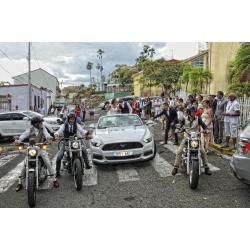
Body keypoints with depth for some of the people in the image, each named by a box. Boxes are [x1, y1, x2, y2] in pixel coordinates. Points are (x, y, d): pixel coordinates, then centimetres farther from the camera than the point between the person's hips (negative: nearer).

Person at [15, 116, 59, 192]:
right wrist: (19, 140, -42)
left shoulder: (43, 128, -4)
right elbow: (24, 134, -21)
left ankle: (54, 179, -3)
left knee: (48, 162, -13)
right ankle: (19, 182, 7)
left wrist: (49, 138, -47)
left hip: (40, 148, 0)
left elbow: (46, 133, -23)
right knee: (25, 164, -8)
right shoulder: (30, 129, -4)